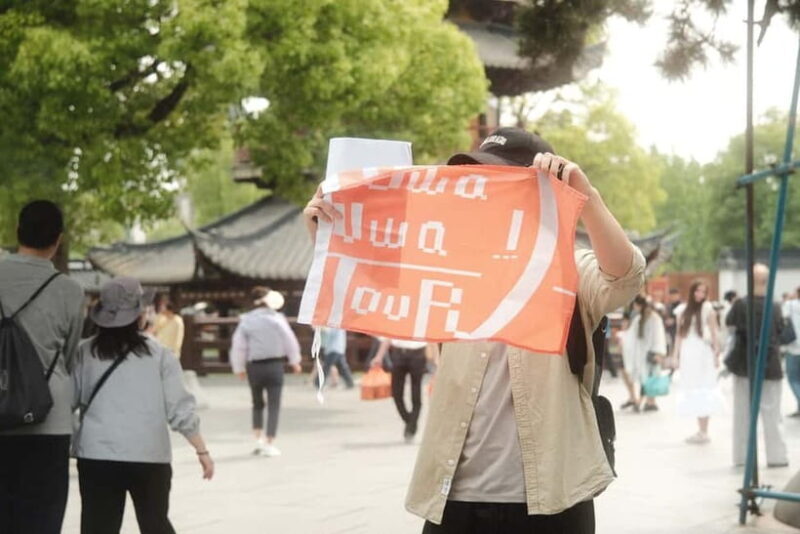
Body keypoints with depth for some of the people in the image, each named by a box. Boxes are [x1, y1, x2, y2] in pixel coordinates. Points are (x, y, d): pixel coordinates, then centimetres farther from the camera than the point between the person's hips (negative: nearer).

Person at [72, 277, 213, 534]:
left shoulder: (85, 353, 1)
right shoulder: (160, 355, -2)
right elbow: (180, 410, -3)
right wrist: (202, 450, 7)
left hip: (96, 455, 0)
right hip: (149, 455, 0)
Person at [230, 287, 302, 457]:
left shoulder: (246, 321, -2)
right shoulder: (276, 319, -6)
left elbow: (238, 346, -1)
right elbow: (290, 340, -1)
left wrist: (239, 368, 11)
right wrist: (294, 361, 12)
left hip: (254, 367, 2)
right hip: (274, 365, -2)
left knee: (258, 404, 20)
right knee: (273, 405, 2)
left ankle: (258, 438, 11)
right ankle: (270, 444, -2)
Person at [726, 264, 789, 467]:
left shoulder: (741, 305, -13)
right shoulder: (775, 308, -11)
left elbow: (728, 321, 4)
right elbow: (780, 331, 0)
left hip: (744, 365, 1)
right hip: (769, 366, -1)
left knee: (742, 413, 11)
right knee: (771, 413, 6)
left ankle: (741, 456, 14)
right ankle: (776, 456, 6)